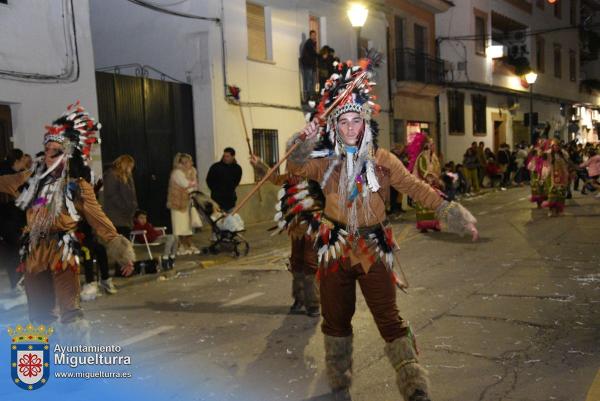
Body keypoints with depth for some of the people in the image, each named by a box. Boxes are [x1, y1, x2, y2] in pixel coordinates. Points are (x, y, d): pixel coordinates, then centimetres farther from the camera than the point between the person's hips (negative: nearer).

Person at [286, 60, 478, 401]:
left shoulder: (381, 160, -2)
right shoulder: (326, 162, 5)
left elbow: (417, 188, -8)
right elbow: (296, 167, -6)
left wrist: (452, 212, -17)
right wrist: (306, 140, -22)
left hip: (373, 250, -2)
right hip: (335, 248, 3)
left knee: (389, 319, -5)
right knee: (336, 319, 13)